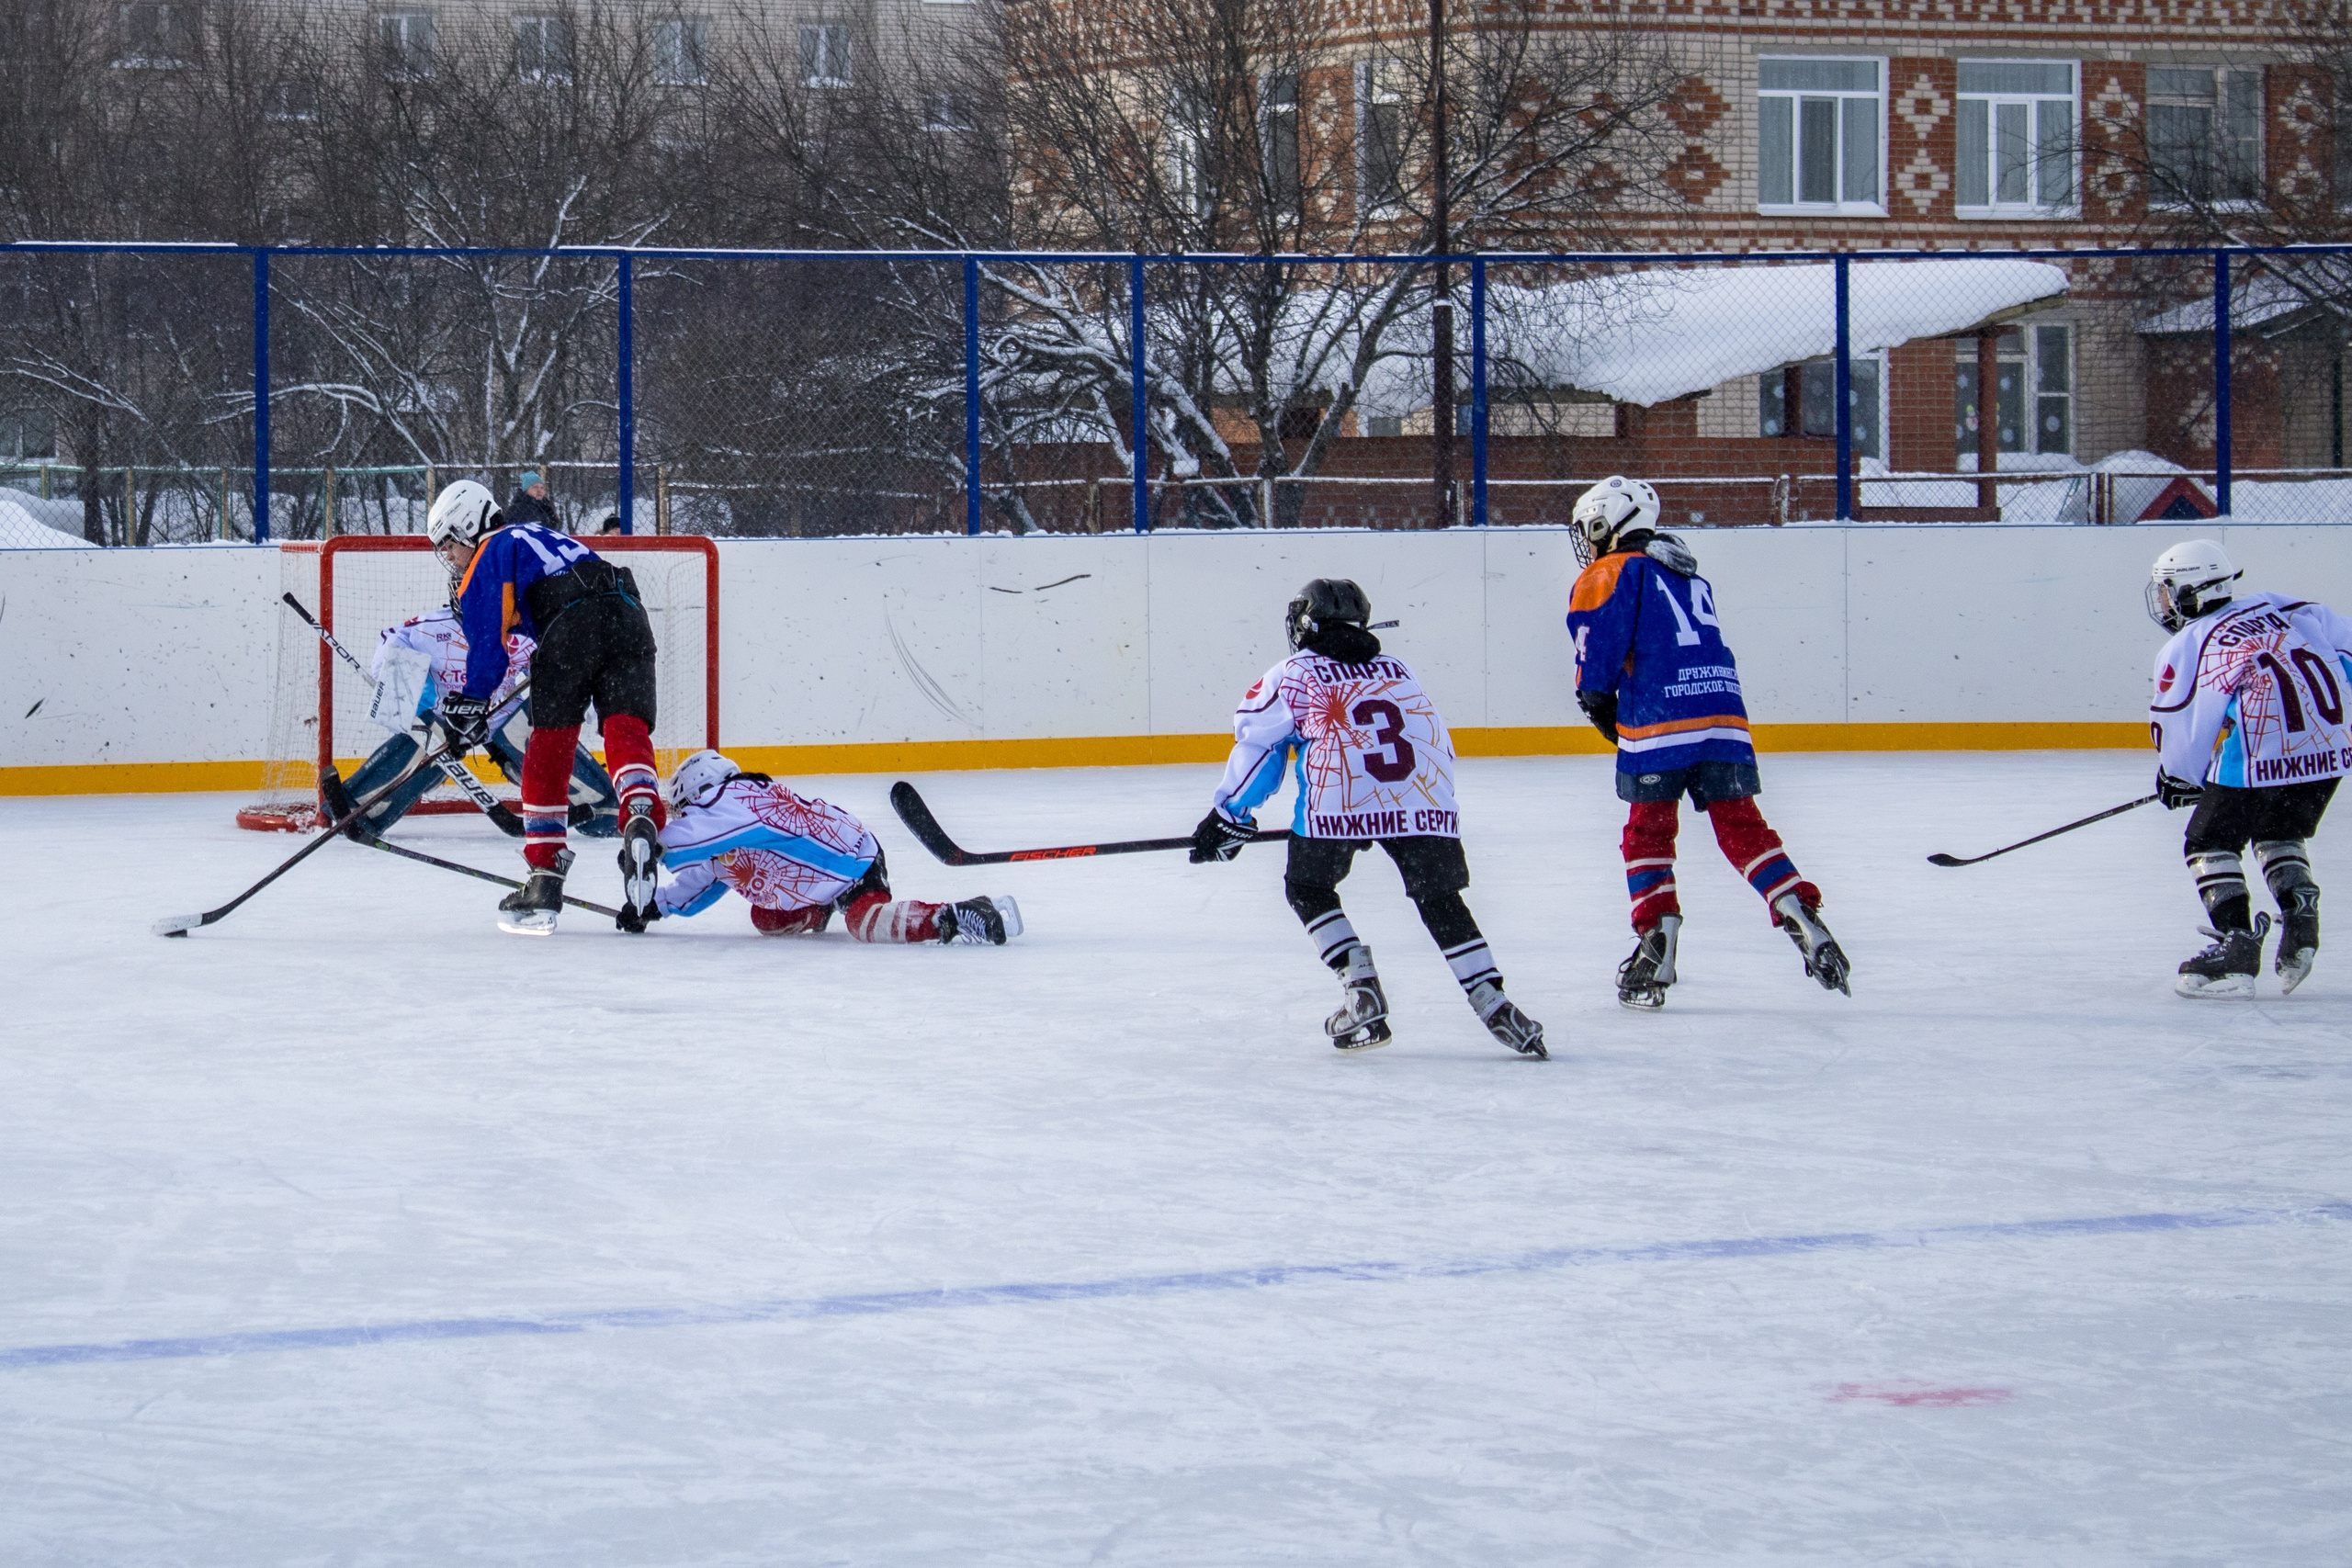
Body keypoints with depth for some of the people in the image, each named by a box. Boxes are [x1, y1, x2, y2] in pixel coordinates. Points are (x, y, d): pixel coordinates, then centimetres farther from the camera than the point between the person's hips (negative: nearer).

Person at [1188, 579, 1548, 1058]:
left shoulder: (1293, 676, 19)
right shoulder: (1400, 671, 31)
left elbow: (1257, 745, 16)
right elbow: (1439, 744, 32)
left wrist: (1229, 818, 25)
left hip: (1339, 802, -3)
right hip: (1426, 797, 3)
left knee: (1308, 888, 17)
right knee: (1440, 898, 15)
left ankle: (1361, 988, 1)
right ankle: (1493, 1004, 1)